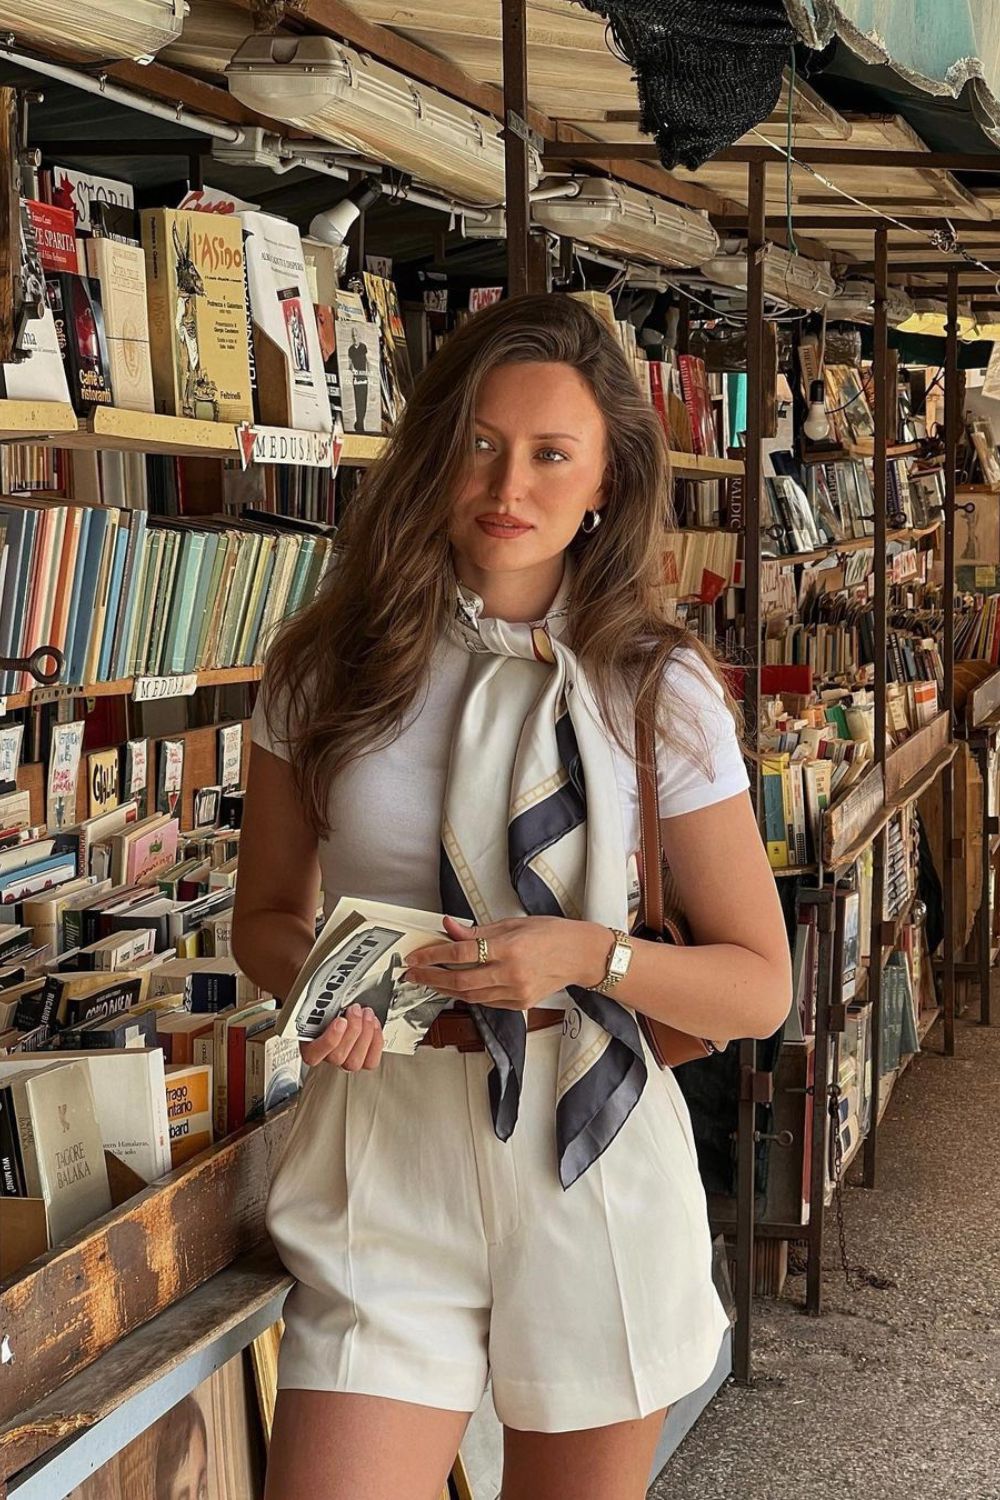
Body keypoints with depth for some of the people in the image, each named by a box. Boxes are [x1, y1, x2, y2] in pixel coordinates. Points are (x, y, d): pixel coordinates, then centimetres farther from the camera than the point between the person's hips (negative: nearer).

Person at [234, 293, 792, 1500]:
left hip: (594, 1156, 0)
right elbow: (266, 914, 12)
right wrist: (312, 974, -11)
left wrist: (588, 956, -17)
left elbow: (760, 986, 0)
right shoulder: (326, 667, 0)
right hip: (384, 1148, 0)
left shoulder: (660, 689, -3)